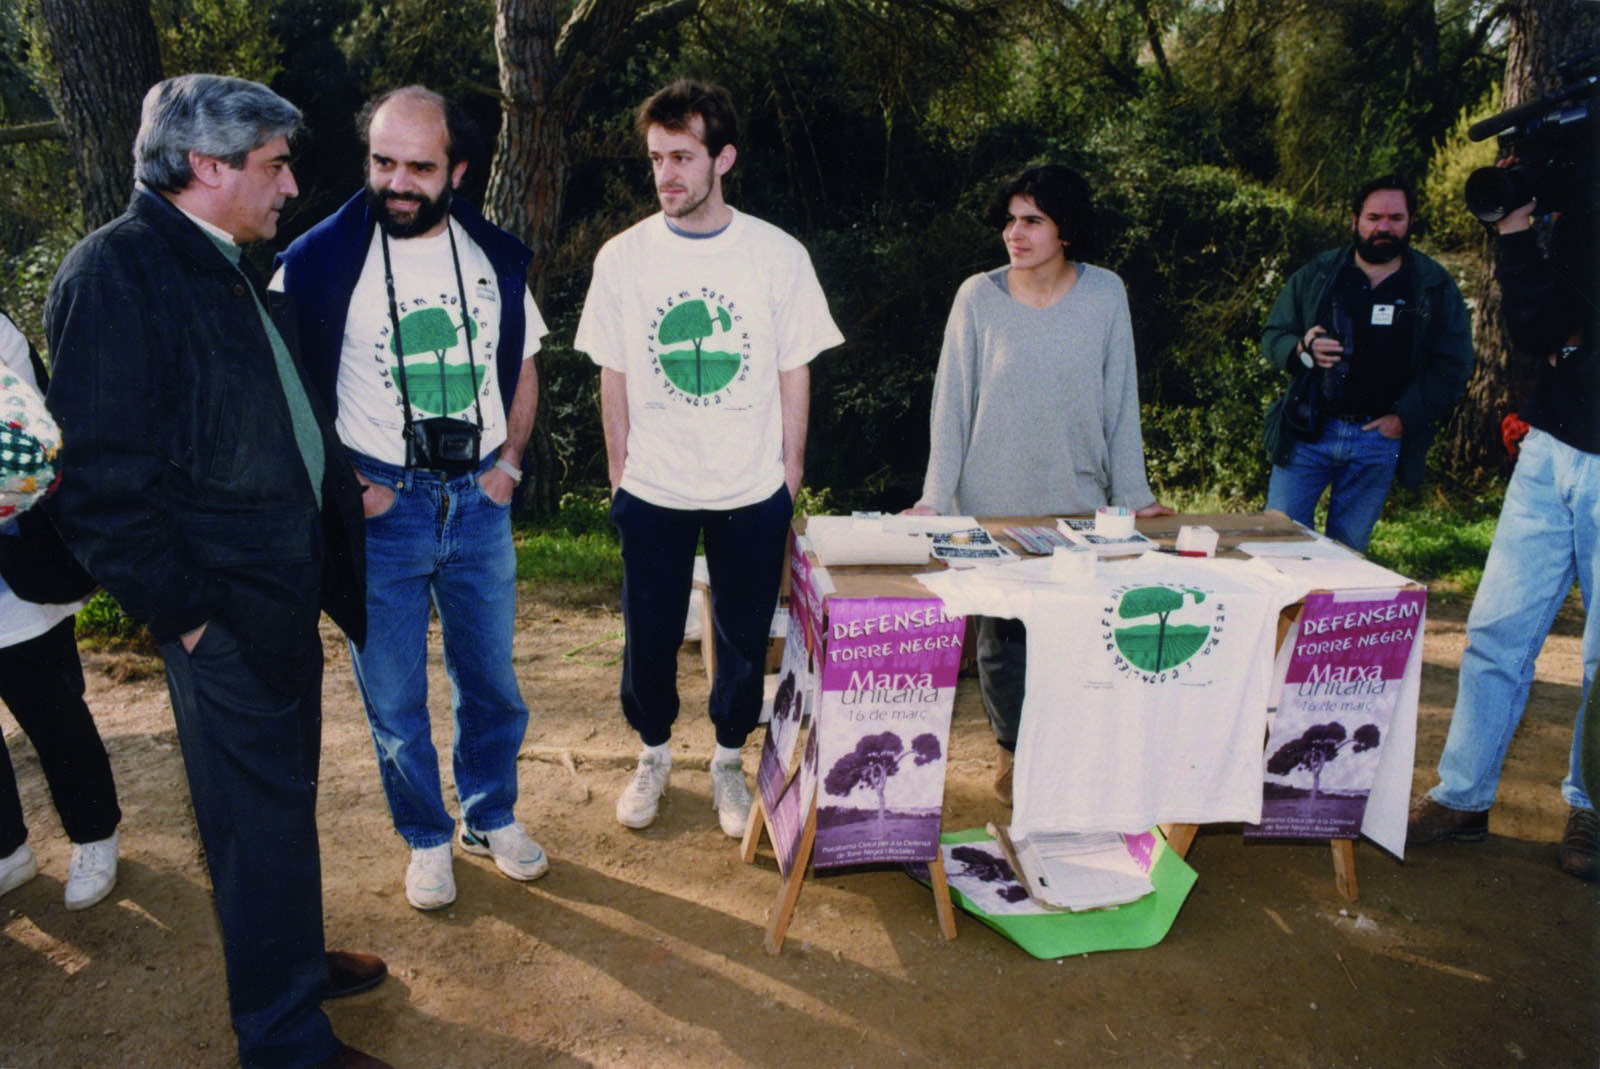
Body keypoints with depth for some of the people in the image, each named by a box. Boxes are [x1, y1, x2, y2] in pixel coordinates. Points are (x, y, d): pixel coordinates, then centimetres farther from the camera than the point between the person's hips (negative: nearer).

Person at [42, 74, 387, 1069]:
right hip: (224, 612, -9)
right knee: (260, 820, 4)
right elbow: (98, 480, -20)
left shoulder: (236, 271, 13)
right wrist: (183, 611, -17)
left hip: (289, 590, 9)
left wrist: (341, 491, 15)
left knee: (286, 795, 22)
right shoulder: (114, 271, -17)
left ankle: (292, 959, 42)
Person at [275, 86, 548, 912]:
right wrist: (344, 487, -10)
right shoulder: (318, 262, -9)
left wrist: (509, 462, 2)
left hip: (478, 502, 3)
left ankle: (492, 817, 37)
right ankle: (426, 837, 31)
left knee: (491, 681, 15)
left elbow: (521, 370, 13)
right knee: (394, 696, 9)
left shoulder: (496, 258, 2)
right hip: (379, 508, -2)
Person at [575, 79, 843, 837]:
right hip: (653, 491, 1)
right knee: (649, 638, 11)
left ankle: (728, 761, 33)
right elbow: (613, 376, 4)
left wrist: (790, 477, 2)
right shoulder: (622, 256, -2)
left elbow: (794, 374, 1)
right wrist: (619, 473, 5)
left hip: (753, 491, 0)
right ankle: (654, 754, 36)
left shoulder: (778, 255, -4)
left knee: (743, 639, 11)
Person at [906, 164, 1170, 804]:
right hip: (993, 504, -1)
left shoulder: (1106, 295, 0)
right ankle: (1015, 756, 28)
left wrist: (1134, 495, 6)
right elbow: (952, 402, -1)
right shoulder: (978, 297, -4)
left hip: (1079, 504, 1)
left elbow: (1119, 402, 4)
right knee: (1002, 633, 6)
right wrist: (936, 496, -4)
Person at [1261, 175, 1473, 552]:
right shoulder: (1315, 275, 5)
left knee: (1348, 551, 7)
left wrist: (1405, 417, -8)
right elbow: (1271, 336, 8)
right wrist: (1302, 349, -14)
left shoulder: (1436, 287, 4)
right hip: (1306, 432, 0)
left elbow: (1453, 366, 2)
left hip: (1379, 438, 0)